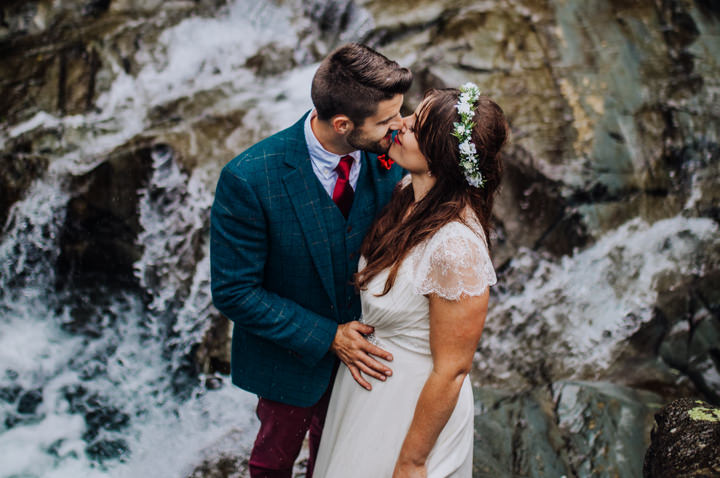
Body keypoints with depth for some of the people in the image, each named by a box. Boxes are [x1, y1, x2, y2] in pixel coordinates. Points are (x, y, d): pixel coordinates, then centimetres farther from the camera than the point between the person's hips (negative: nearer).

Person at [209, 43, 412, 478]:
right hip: (292, 356, -3)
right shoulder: (249, 179, -32)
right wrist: (326, 337, -23)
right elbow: (233, 291, -23)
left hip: (358, 345, 4)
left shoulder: (387, 153, -19)